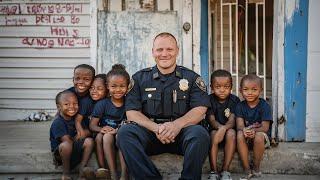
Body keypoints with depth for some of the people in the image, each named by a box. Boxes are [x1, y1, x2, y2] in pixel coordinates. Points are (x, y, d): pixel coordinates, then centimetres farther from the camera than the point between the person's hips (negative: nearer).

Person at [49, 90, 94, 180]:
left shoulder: (76, 118, 6)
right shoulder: (57, 123, -18)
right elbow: (67, 141, -24)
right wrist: (77, 140, -8)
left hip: (74, 149, 7)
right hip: (60, 152, -6)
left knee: (89, 141, -16)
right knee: (66, 145, -39)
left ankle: (82, 167, -13)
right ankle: (66, 173, -21)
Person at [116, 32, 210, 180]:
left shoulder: (191, 77, 11)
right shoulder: (139, 78, 12)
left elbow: (200, 110, 0)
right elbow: (132, 112, 3)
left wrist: (177, 125, -21)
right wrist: (156, 128, -17)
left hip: (181, 133, -1)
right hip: (150, 132, 1)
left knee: (200, 134, -33)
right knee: (125, 132, -28)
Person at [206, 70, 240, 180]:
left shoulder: (234, 100, -4)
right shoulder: (209, 100, -4)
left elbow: (232, 120, -15)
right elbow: (211, 120, -13)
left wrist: (224, 128, -37)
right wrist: (220, 127, -37)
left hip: (229, 129, 0)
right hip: (215, 128, 0)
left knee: (231, 133, -33)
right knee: (213, 134, -32)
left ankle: (225, 170, -26)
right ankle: (214, 171, -28)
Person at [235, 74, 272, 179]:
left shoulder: (264, 106, -8)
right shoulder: (240, 106, 1)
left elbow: (265, 127, -14)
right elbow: (239, 125, -10)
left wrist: (254, 130, -35)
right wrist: (244, 130, -35)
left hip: (262, 136, -2)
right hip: (246, 139, 2)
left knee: (259, 136, -35)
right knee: (240, 135, -31)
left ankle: (256, 167, -13)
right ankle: (247, 169, -24)